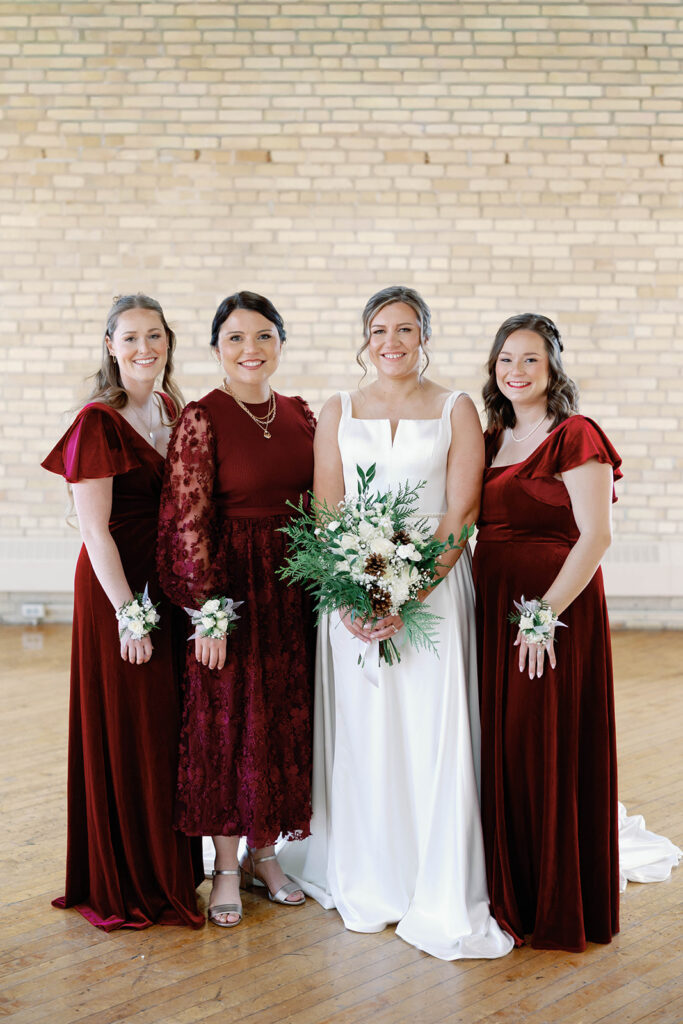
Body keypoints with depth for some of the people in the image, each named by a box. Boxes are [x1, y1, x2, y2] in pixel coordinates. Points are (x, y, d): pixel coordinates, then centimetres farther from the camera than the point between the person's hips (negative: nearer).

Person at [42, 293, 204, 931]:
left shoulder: (172, 409, 9)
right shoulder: (99, 421, -13)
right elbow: (94, 529, -15)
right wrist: (128, 613, -17)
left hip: (170, 583, 7)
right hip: (118, 585, -7)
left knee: (167, 727, 15)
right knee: (124, 730, 3)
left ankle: (169, 866, 31)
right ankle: (125, 883, 19)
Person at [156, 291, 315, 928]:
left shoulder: (300, 415, 8)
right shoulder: (202, 419, -9)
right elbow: (188, 521, -13)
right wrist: (207, 610, -17)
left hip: (294, 588, 6)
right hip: (230, 584, -5)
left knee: (286, 719, 12)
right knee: (228, 720, 3)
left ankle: (262, 853, 29)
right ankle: (226, 866, 19)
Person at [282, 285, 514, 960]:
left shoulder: (456, 411, 3)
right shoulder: (338, 413, 9)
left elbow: (460, 515, -4)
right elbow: (324, 512, 4)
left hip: (433, 587, -2)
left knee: (433, 738, -3)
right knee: (361, 738, 5)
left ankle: (441, 899, 9)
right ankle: (368, 886, 20)